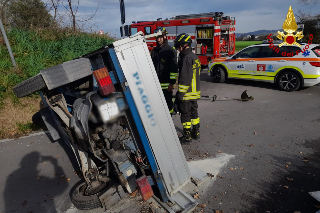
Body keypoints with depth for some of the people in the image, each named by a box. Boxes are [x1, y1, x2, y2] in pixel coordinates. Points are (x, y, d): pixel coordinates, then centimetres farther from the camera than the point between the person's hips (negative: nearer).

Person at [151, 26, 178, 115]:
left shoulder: (170, 51, -6)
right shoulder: (154, 51, 12)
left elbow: (174, 68, -10)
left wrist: (172, 83, -14)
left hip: (166, 85, -6)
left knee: (168, 104, 5)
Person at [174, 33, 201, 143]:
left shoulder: (187, 58, -19)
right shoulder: (194, 57, 13)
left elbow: (185, 78, -24)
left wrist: (180, 93, -20)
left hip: (187, 93, -10)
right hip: (195, 92, 10)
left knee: (185, 114, 1)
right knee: (194, 112, 18)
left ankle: (187, 136, 10)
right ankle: (196, 133, 29)